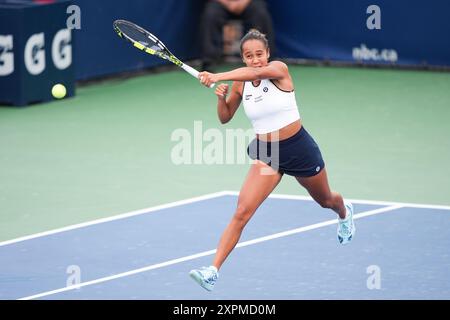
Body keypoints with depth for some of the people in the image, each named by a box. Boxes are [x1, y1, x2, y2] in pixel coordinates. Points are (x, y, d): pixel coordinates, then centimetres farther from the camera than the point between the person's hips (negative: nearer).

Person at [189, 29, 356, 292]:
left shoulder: (279, 69, -19)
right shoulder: (240, 85, -5)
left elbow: (256, 72, -42)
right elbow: (225, 117, 8)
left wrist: (217, 77, -55)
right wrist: (221, 97, -15)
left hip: (299, 147, -2)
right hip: (266, 154, 2)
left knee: (326, 200, 26)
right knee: (242, 213, -16)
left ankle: (345, 213, 64)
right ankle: (213, 271, -20)